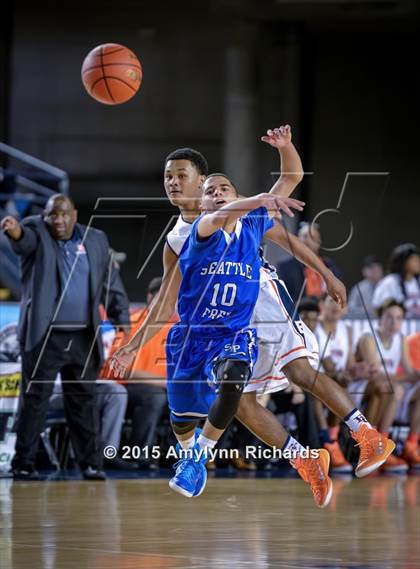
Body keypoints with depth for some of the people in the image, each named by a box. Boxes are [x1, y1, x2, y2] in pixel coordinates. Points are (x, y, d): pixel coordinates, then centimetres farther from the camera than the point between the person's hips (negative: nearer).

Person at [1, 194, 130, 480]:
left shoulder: (96, 240, 9)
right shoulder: (37, 233, -1)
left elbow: (112, 283, 13)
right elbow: (25, 238, -24)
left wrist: (122, 320, 5)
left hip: (84, 338, 3)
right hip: (44, 336, -3)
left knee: (84, 399, 7)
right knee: (35, 399, -1)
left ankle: (91, 463, 12)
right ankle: (24, 464, 4)